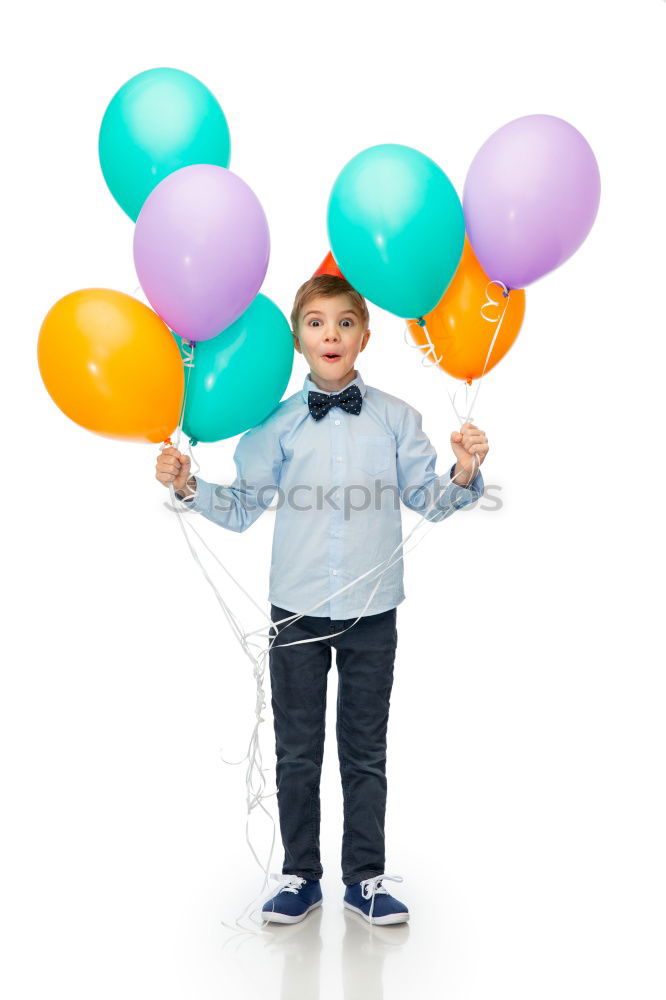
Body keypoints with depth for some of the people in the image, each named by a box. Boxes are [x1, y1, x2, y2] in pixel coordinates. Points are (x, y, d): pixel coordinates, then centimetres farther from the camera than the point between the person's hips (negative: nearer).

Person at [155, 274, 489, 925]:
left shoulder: (396, 418, 1)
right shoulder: (278, 424, 1)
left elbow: (429, 500, 2)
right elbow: (242, 509, 4)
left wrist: (463, 475, -17)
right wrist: (189, 487, -10)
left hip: (372, 610, 0)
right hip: (297, 609, 1)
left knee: (365, 751, 11)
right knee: (296, 750, 11)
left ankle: (366, 878, 28)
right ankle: (300, 876, 29)